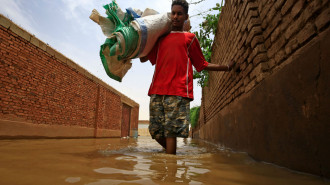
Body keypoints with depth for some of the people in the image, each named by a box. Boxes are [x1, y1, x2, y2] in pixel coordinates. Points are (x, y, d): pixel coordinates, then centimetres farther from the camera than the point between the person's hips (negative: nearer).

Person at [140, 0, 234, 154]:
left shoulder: (190, 38, 17)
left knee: (171, 131, -10)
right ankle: (171, 153, 28)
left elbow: (202, 65, 20)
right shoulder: (161, 38, 25)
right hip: (157, 90, 4)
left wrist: (226, 67, 18)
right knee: (155, 131, 4)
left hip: (178, 91, -3)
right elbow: (143, 58, 27)